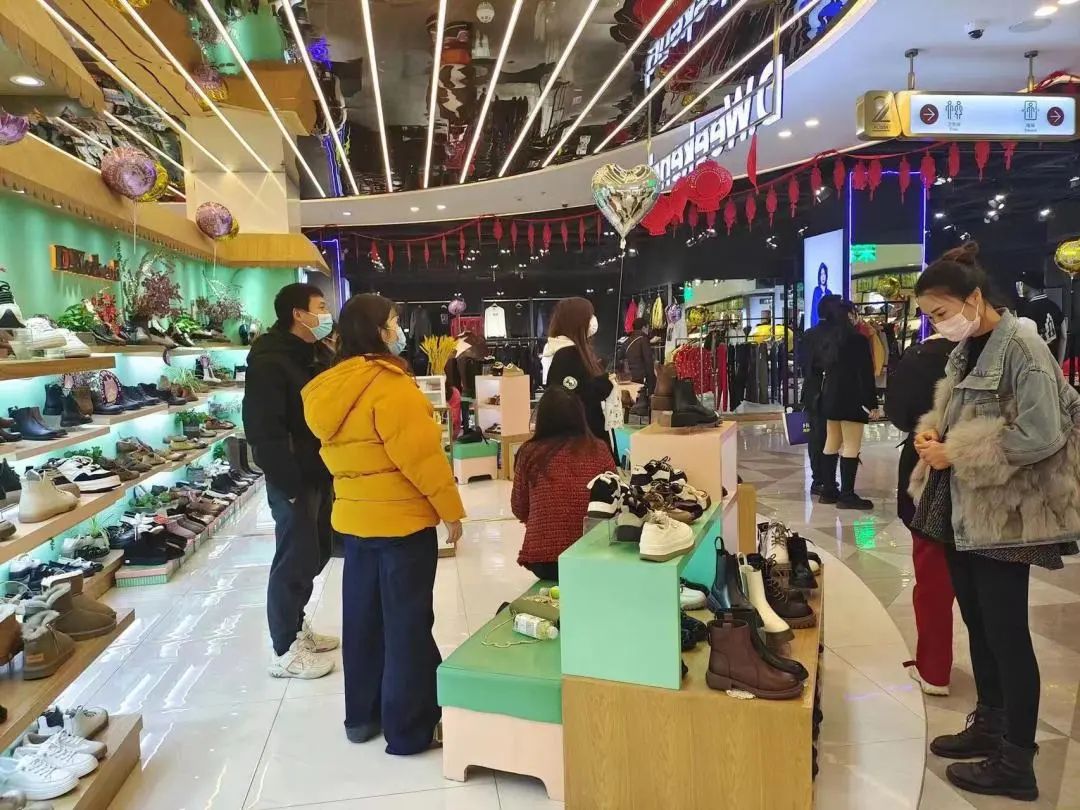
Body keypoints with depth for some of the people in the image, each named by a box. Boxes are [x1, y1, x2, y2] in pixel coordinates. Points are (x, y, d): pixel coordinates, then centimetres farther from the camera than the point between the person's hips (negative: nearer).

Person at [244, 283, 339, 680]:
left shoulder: (312, 355, 14)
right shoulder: (268, 361, -16)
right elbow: (265, 431, -22)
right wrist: (290, 484, -23)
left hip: (320, 473, 9)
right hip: (293, 479, -9)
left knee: (315, 553, 17)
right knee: (295, 558, -1)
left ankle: (296, 627, 34)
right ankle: (285, 651, 13)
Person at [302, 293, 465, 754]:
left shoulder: (329, 388, 7)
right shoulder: (387, 384, -20)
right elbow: (421, 455, -21)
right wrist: (450, 509, -11)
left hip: (354, 517, 8)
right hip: (402, 519, -8)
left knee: (363, 617, 16)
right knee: (408, 623, 2)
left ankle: (362, 715, 30)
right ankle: (409, 730, 13)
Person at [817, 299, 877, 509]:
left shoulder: (827, 338, 10)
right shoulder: (857, 339, -11)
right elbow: (865, 374, -13)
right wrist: (872, 402, -10)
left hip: (830, 397, 8)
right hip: (850, 399, -8)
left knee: (832, 443, 12)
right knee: (851, 446, -6)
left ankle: (828, 491, 15)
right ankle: (847, 495, -7)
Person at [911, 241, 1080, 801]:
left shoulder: (1021, 348, -16)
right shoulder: (966, 350, 9)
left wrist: (956, 454, -19)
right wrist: (932, 430, -1)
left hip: (1003, 512, -8)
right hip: (963, 509, 8)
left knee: (1006, 632, 1)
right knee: (977, 623, 17)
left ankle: (1017, 764, 13)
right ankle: (990, 724, 34)